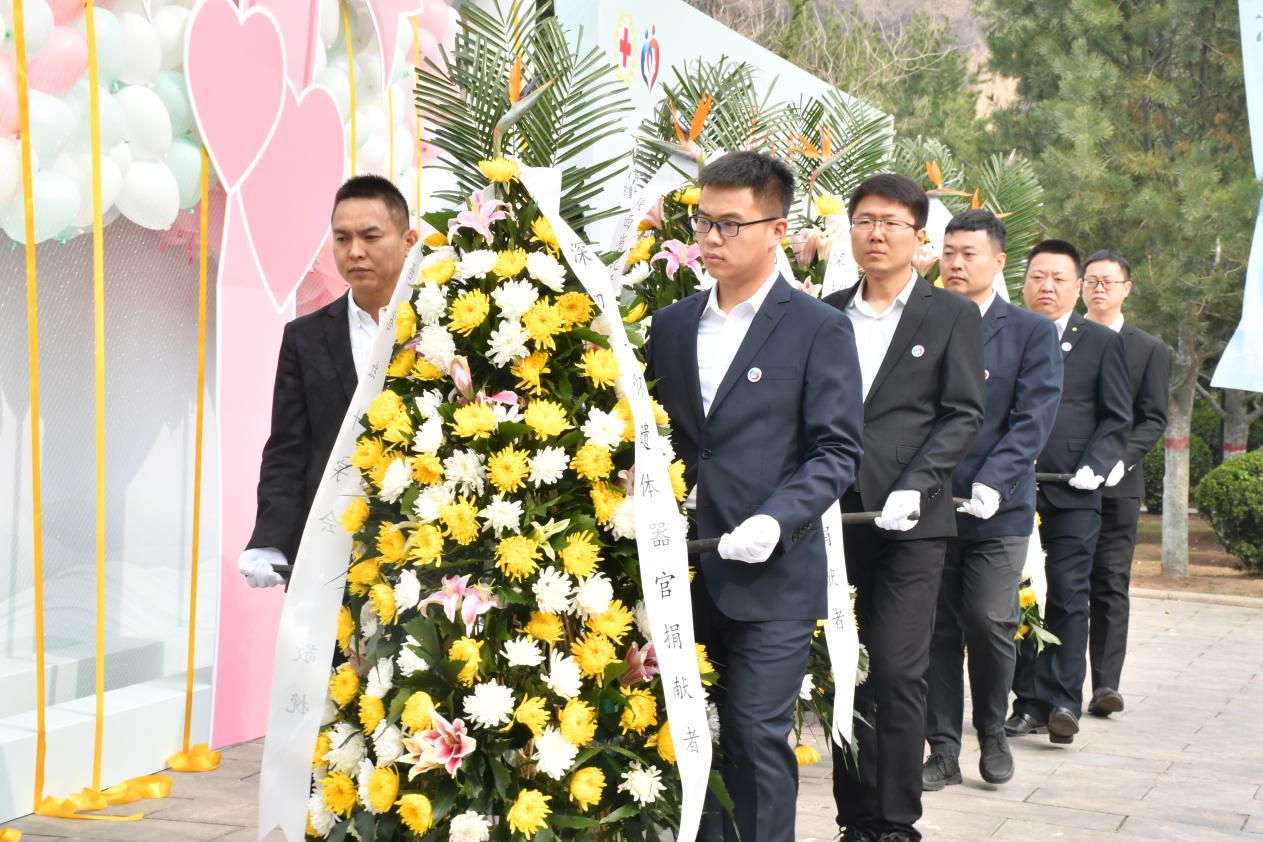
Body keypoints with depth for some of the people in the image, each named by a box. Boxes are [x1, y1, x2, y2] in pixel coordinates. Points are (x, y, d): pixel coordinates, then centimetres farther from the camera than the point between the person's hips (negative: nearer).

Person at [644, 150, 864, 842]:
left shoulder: (819, 330, -4)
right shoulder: (670, 326, 11)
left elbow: (836, 450, -7)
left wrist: (776, 521, -20)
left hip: (770, 576, -5)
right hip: (681, 570, 5)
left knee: (757, 738, 0)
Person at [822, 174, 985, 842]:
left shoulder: (952, 316, 4)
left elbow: (963, 415, -2)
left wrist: (914, 487, -14)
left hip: (908, 519, -3)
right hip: (835, 514, 3)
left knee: (896, 673, -6)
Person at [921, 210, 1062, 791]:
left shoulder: (1032, 333, 3)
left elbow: (1032, 419, -6)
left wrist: (993, 483, -18)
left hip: (997, 508, -2)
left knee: (989, 622, -3)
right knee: (938, 630, 5)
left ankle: (992, 733, 21)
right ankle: (943, 751, 15)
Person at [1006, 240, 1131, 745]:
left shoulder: (1101, 342, 7)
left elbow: (1117, 418, 7)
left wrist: (1095, 465, -8)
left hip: (1072, 493, -1)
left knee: (1068, 598, -3)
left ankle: (1062, 702, 2)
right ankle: (1029, 702, 10)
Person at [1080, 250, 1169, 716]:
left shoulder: (1150, 350, 9)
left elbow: (1153, 419, 3)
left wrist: (1120, 457, -13)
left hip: (1116, 484, -1)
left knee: (1111, 585, -3)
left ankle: (1106, 685, -4)